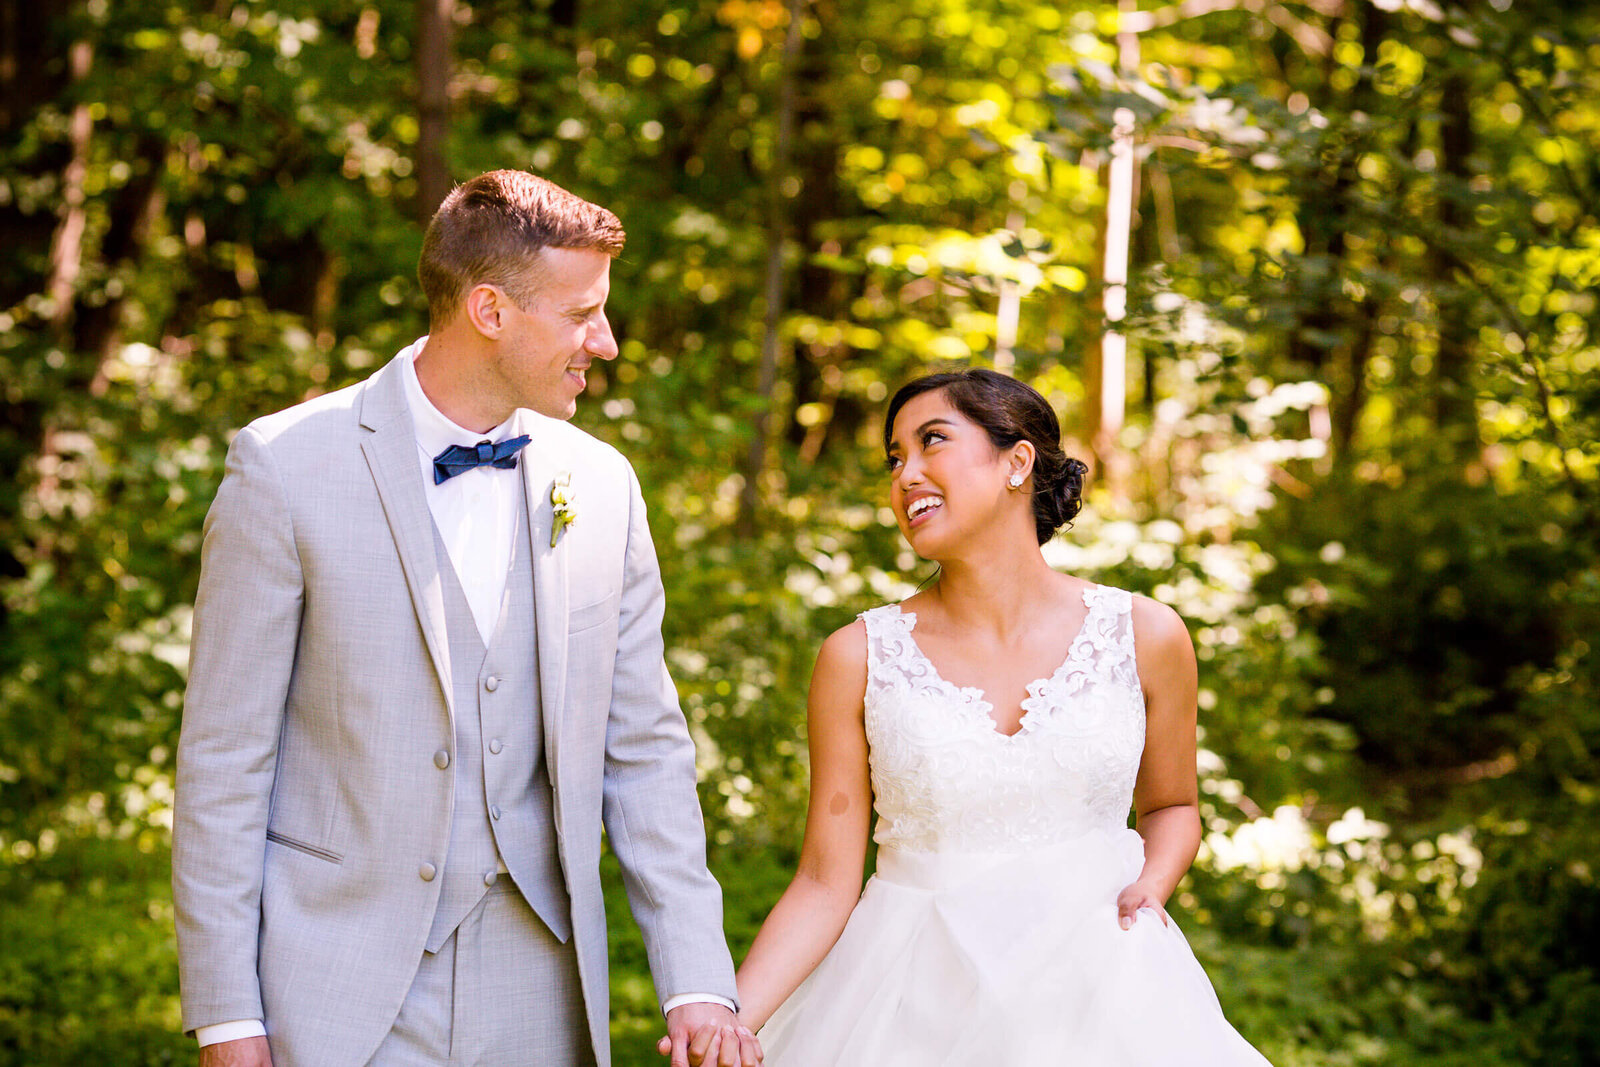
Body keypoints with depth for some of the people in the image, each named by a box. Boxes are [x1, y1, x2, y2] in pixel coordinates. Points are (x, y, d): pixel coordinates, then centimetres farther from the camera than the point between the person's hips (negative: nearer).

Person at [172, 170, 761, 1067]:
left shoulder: (603, 485, 4)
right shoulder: (285, 466, -7)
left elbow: (644, 751, 6)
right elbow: (225, 755, -6)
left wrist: (698, 986, 0)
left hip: (535, 993, 4)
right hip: (341, 991, -3)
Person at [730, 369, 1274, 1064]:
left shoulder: (1145, 636, -3)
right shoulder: (858, 659, -5)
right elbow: (825, 883, -3)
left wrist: (1150, 888, -6)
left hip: (1097, 990, 1)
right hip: (917, 1005, 0)